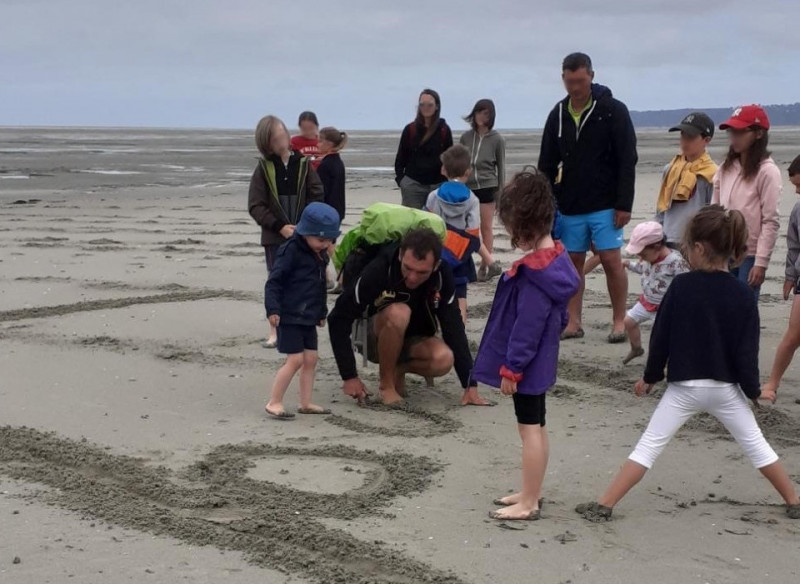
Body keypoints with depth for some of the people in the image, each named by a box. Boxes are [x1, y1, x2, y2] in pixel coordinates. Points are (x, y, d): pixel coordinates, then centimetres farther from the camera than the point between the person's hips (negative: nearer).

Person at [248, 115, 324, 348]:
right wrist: (279, 226, -14)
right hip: (274, 236, 0)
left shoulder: (302, 164, 0)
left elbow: (317, 195, 0)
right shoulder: (263, 168, -2)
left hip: (303, 234, 1)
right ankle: (274, 331, 9)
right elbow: (255, 205, -4)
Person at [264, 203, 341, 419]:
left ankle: (305, 403, 17)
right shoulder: (291, 251, -15)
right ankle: (274, 402, -2)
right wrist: (273, 309, -24)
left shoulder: (320, 255, 11)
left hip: (308, 318, 8)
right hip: (290, 317, -8)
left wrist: (321, 312, 27)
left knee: (310, 359, 8)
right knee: (295, 360, -10)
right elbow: (274, 281, -17)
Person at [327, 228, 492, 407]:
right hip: (376, 339, -3)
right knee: (398, 313, -36)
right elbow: (338, 319, -24)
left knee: (444, 359, -31)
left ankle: (398, 369, 1)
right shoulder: (378, 271, -28)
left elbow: (454, 329, -17)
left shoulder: (442, 275, -20)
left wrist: (470, 386, -22)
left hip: (414, 341, 3)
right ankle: (386, 385, -16)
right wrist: (350, 377, -27)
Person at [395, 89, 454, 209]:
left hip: (438, 185, 0)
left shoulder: (444, 130, 3)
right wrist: (400, 179, -2)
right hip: (413, 184, 0)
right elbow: (400, 158, 9)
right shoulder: (410, 129, 4)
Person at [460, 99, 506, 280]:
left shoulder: (497, 139, -1)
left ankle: (485, 266, 5)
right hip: (467, 187, 2)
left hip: (487, 186, -2)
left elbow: (501, 167, 3)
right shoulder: (466, 137, 5)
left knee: (486, 227, 0)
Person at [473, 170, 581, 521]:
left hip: (526, 364, -10)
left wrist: (511, 368, -17)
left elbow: (527, 327, -25)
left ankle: (529, 503, 10)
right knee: (534, 427, 18)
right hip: (539, 362, 10)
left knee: (530, 428, 0)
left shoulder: (534, 274, -25)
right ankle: (531, 493, 30)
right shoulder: (555, 259, 5)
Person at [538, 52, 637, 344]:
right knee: (573, 261, 6)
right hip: (569, 205, 4)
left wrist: (624, 204, -13)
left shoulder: (613, 111, -7)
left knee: (611, 260, -5)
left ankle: (620, 322, 5)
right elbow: (547, 166, 11)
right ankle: (573, 322, 13)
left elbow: (627, 161, -9)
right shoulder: (558, 115, 5)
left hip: (605, 204, -4)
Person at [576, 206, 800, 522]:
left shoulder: (681, 286, -11)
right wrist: (753, 389, 8)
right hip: (726, 387, 2)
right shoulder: (742, 294, -7)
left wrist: (650, 377, 8)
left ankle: (603, 506, -1)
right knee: (755, 443, 18)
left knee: (648, 447, 3)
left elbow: (661, 337, -6)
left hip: (684, 386, -2)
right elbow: (747, 348, -5)